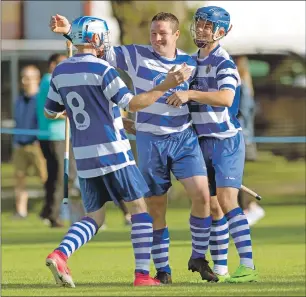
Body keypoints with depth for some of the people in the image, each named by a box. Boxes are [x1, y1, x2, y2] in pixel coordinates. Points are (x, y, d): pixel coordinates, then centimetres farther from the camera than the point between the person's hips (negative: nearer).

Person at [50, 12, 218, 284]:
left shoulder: (190, 63, 4)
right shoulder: (137, 56, -2)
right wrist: (69, 31, -12)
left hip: (184, 138, 1)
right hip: (150, 140, -1)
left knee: (201, 194, -14)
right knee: (156, 207, 2)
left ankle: (198, 258, 3)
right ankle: (162, 269, 15)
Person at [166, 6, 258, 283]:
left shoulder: (224, 63, -13)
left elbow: (226, 97, -31)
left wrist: (190, 94, -38)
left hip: (227, 140, -7)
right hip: (202, 142, 7)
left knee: (227, 201, -17)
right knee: (212, 206, 6)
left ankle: (248, 266, -19)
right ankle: (220, 269, 11)